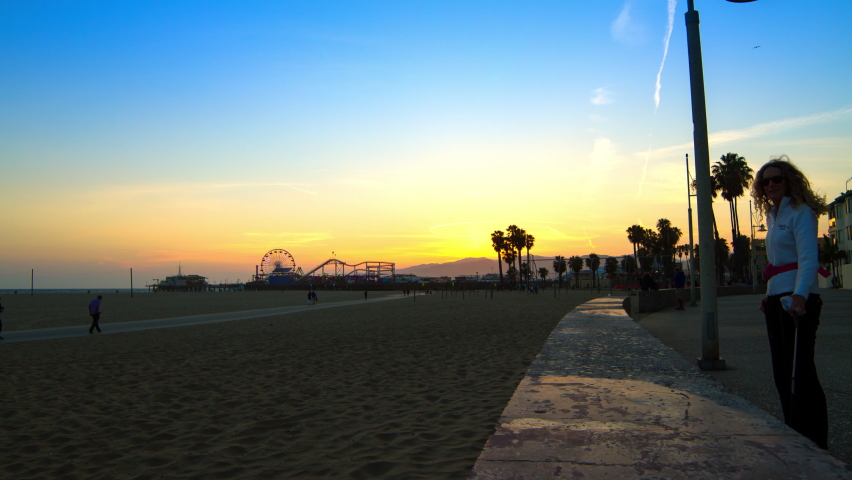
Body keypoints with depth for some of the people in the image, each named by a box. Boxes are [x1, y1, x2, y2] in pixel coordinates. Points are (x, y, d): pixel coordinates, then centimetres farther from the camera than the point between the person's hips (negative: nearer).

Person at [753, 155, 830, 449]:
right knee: (782, 372, 11)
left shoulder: (800, 213, -8)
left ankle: (815, 444, -1)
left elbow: (808, 259, -21)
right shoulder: (772, 216, 18)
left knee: (800, 370, -9)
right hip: (776, 300, 9)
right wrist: (769, 296, 14)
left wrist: (800, 297, -32)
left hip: (799, 298, -9)